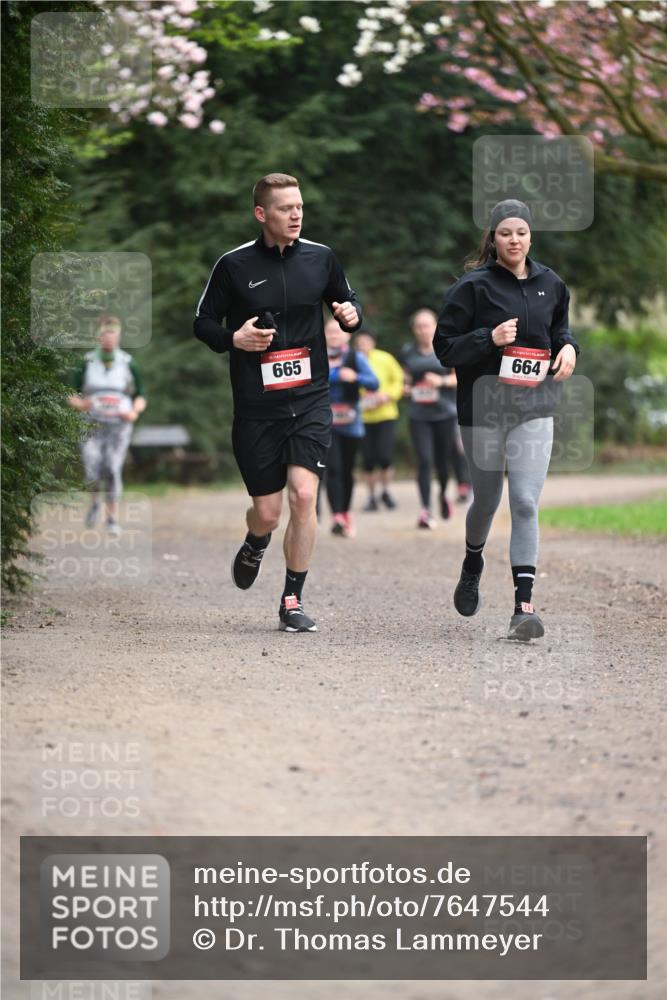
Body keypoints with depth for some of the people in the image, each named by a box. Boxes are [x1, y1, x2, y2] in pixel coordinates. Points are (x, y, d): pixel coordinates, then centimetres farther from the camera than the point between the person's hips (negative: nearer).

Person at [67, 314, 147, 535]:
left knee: (113, 470, -12)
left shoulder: (128, 363, 5)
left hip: (119, 425, 0)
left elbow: (141, 397, 11)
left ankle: (113, 517, -2)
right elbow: (71, 394, 9)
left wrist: (134, 411, -10)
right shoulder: (87, 363, 4)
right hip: (93, 425, 0)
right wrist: (80, 404, -14)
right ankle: (95, 501, 21)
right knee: (93, 473, -11)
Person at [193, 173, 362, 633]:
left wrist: (352, 314, -5)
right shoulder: (234, 265, -2)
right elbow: (203, 321, 6)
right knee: (267, 512, 2)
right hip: (256, 406, -1)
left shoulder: (320, 258, 4)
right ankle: (256, 544, 41)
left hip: (310, 399, 1)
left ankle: (293, 602, -4)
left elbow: (347, 301, 19)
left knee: (304, 494, -16)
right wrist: (233, 339, -14)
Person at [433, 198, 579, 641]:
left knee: (526, 503, -10)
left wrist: (568, 346, 3)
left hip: (534, 409, 2)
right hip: (483, 408, -2)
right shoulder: (473, 286, -7)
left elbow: (560, 325, 24)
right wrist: (490, 338, -22)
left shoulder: (550, 284, 6)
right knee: (487, 500, 13)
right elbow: (445, 345, -8)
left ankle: (524, 606, -14)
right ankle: (472, 568, 45)